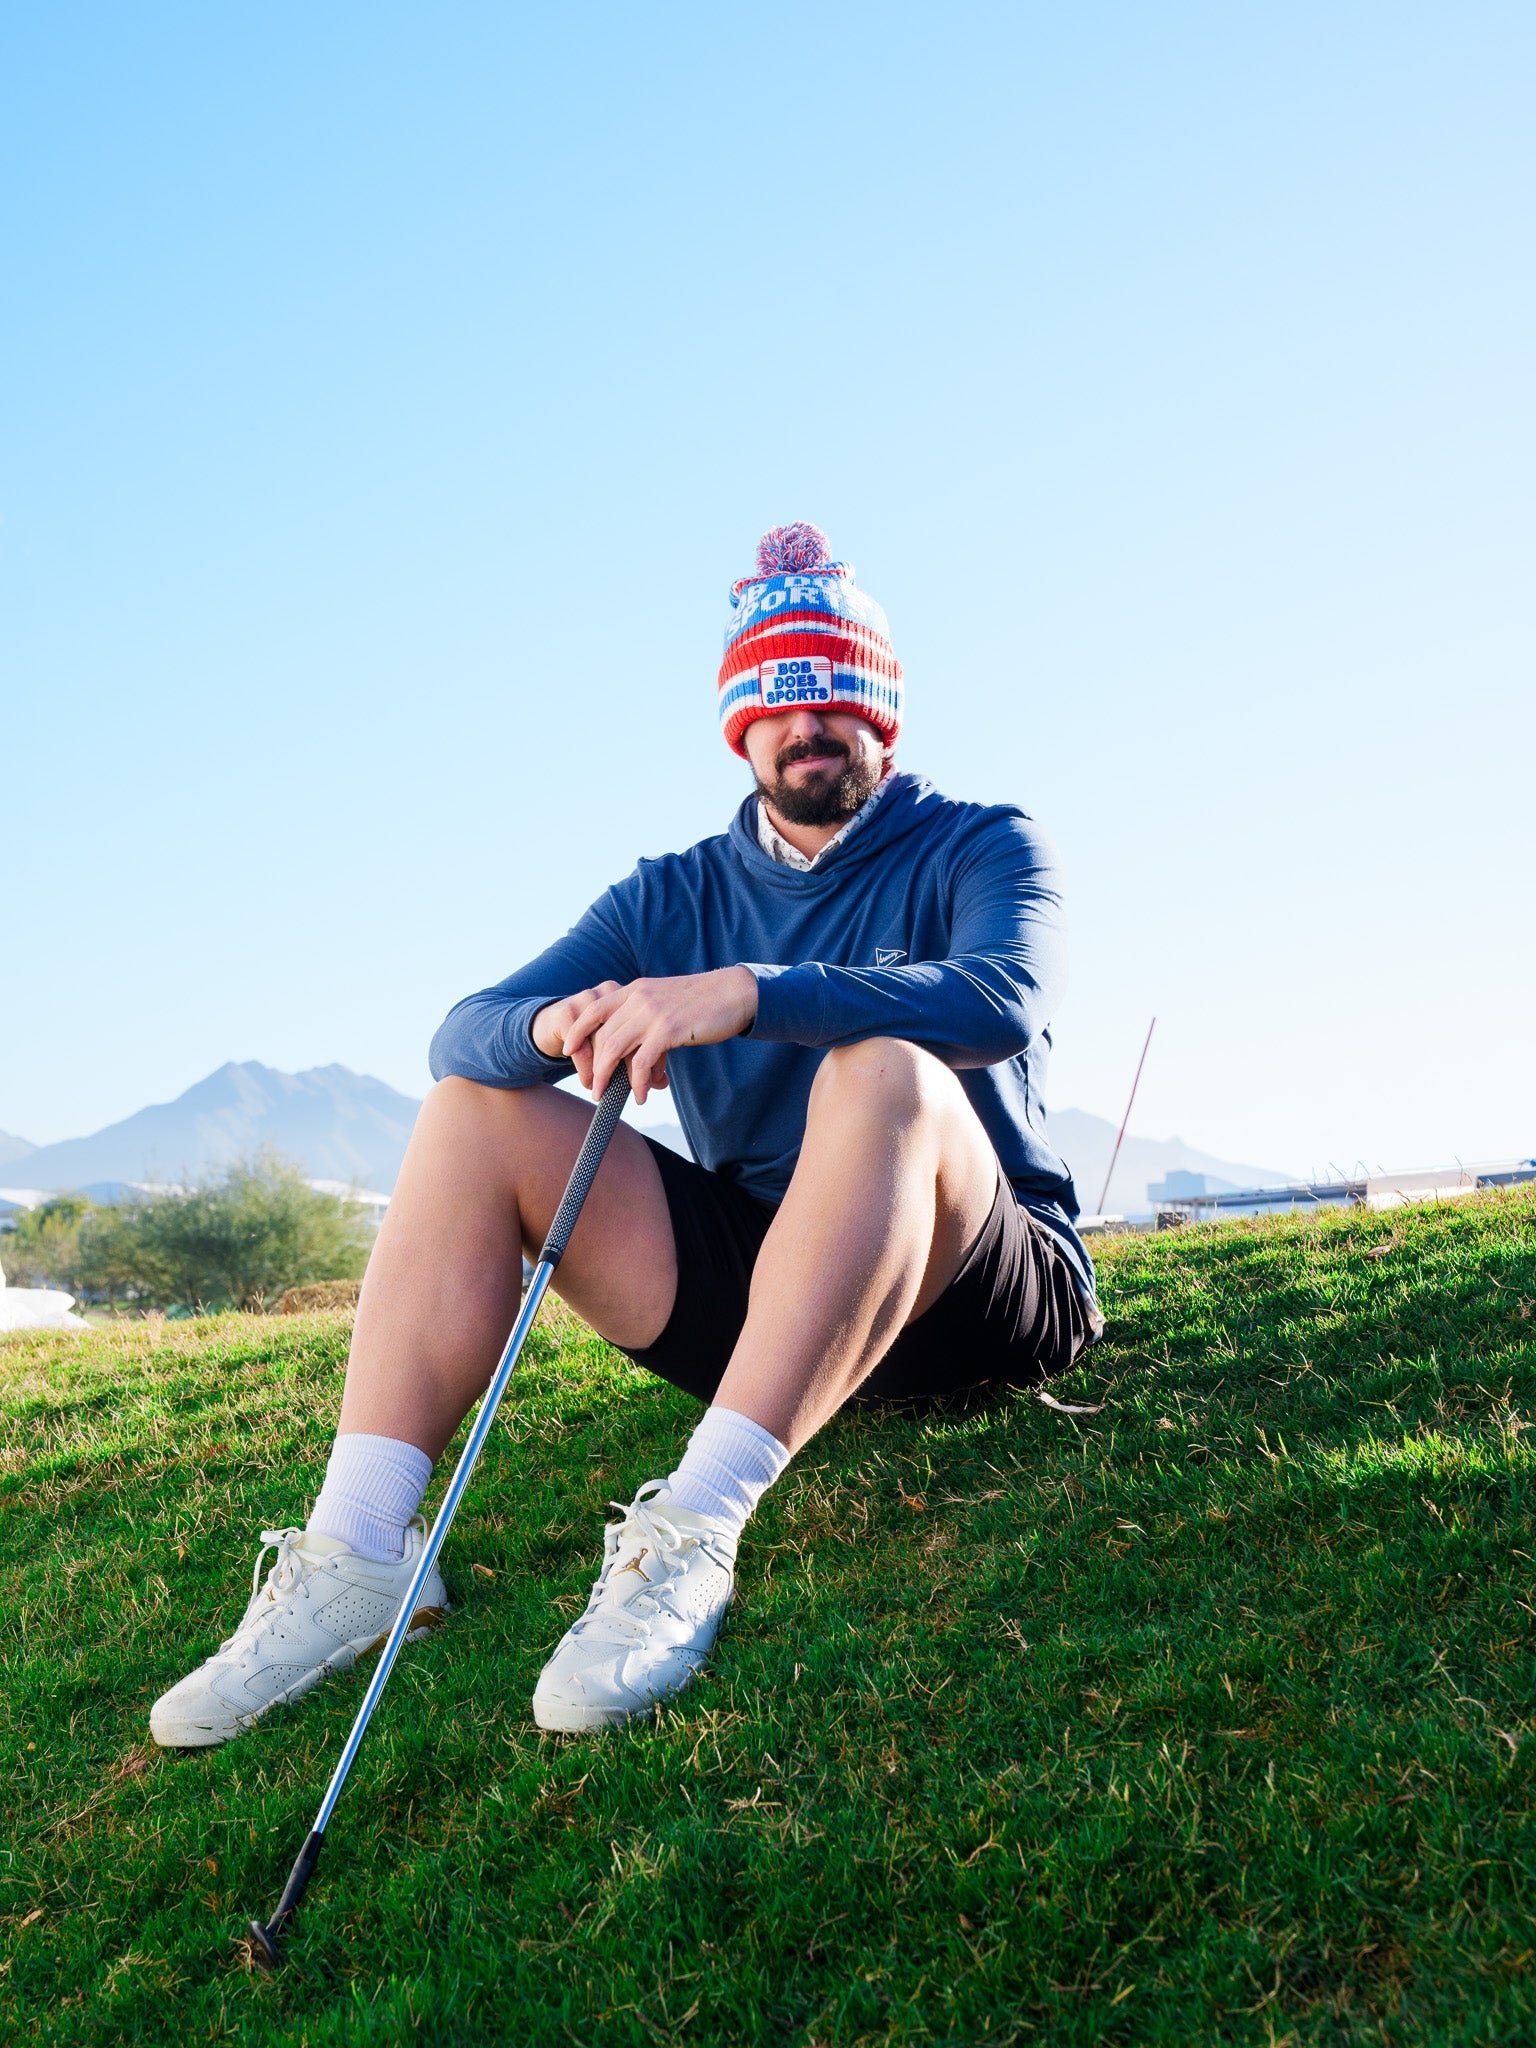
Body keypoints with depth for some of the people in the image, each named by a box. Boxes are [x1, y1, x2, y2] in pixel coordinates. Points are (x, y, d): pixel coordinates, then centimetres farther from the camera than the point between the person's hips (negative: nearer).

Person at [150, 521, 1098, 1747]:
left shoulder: (983, 848, 1)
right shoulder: (678, 895, 12)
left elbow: (1007, 1000, -24)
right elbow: (461, 1031, -1)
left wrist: (750, 992, -36)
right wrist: (556, 1025, -25)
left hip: (986, 1295, -4)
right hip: (758, 1297, 4)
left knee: (883, 1068, -33)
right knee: (476, 1104, -7)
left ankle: (695, 1537, -39)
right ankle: (359, 1549, -19)